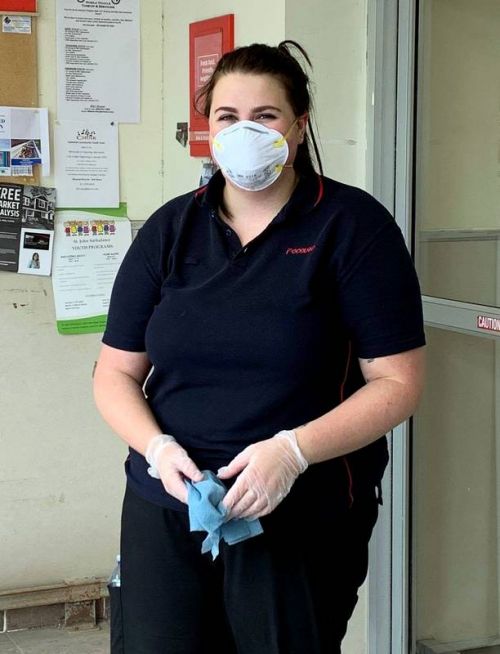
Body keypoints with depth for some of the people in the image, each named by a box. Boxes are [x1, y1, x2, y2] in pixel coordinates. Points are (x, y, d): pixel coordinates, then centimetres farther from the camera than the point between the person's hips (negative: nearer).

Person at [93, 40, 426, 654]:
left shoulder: (353, 225, -4)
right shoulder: (169, 229, 8)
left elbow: (397, 382, -8)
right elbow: (116, 373, 9)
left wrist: (293, 450, -20)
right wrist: (157, 447, -10)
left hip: (303, 521, -3)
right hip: (165, 511, 3)